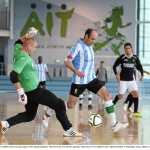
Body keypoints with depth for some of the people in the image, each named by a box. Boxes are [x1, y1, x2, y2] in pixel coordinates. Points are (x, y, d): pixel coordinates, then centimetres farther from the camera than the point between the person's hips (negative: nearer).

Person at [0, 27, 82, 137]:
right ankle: (68, 130, 0)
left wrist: (28, 35, 15)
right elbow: (13, 76, -31)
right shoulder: (24, 58, -22)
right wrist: (21, 92, -33)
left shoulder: (18, 51, 4)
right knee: (59, 105, -2)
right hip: (34, 90, -10)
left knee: (30, 115, 22)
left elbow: (18, 42, 29)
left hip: (31, 90, 10)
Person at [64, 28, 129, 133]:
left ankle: (114, 125, -6)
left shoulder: (90, 46, 9)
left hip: (91, 78, 7)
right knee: (70, 105, 0)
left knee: (107, 95, -6)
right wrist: (76, 71, -26)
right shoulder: (78, 46, -14)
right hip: (79, 81, -7)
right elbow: (67, 61, -17)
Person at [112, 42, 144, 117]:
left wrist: (142, 75, 0)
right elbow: (114, 66, 2)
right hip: (123, 80, -2)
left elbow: (140, 67, 12)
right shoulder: (121, 57, -7)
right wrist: (116, 74, -12)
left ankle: (135, 112, -11)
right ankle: (113, 104, 29)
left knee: (135, 94, -13)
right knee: (120, 96, 0)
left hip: (132, 80, 2)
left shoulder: (135, 58, -1)